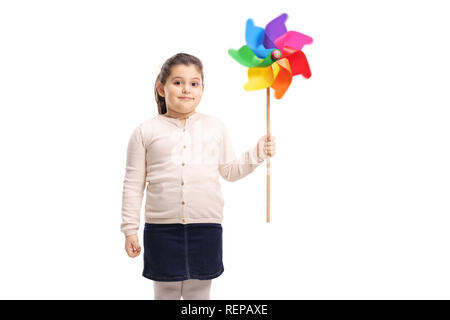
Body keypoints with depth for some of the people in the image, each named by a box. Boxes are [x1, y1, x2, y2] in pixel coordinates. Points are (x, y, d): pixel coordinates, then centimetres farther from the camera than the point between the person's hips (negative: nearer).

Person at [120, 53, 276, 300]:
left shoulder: (215, 127, 7)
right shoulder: (146, 131, 1)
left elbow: (229, 170, 13)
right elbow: (133, 184, 2)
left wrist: (257, 154, -1)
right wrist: (130, 229, 1)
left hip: (206, 227, 1)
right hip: (161, 228, -1)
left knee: (200, 294, 14)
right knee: (165, 294, 11)